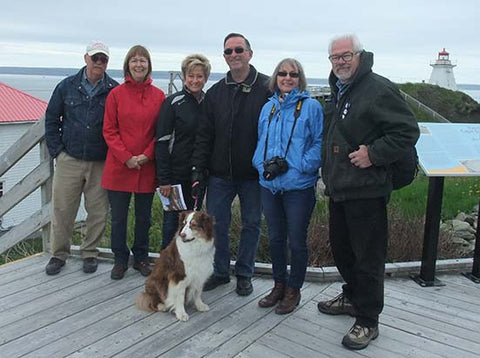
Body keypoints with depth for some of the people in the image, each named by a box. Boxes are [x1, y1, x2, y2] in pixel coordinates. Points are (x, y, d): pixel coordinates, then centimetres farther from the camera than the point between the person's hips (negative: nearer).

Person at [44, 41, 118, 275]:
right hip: (69, 160, 1)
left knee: (98, 212, 6)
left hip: (100, 164, -1)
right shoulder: (67, 86, 5)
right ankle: (59, 254, 24)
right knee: (62, 210, 6)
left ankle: (90, 253, 25)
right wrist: (56, 150, 2)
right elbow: (51, 120, 10)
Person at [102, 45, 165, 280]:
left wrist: (146, 155, -10)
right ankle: (120, 259, 26)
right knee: (118, 217, 7)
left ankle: (141, 258, 30)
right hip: (119, 166, -1)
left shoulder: (159, 96, 3)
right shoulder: (116, 94, 0)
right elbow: (109, 131, -1)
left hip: (147, 168, 1)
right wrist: (126, 157, -11)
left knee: (144, 217, 12)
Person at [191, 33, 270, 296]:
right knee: (215, 223, 8)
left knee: (251, 224, 10)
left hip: (253, 174, -3)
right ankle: (220, 272, 27)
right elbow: (204, 135, 6)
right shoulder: (215, 92, 7)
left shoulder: (267, 89, -5)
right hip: (220, 174, 3)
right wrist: (198, 170, 1)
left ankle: (244, 274, 28)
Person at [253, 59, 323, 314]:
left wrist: (296, 165, -18)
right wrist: (263, 164, -3)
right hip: (270, 185, 5)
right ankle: (279, 285, 34)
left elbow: (320, 143, -9)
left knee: (297, 241, 7)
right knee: (275, 238, 16)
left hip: (299, 186, -5)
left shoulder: (311, 107, -5)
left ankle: (293, 290, 25)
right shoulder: (267, 108, 12)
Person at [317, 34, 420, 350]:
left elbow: (407, 131, -16)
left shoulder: (379, 88, -12)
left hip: (366, 192, -9)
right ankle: (352, 297, 41)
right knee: (342, 249, 21)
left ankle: (368, 321, 14)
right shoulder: (337, 92, 16)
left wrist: (374, 153, -22)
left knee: (368, 257, 0)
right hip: (339, 190, 9)